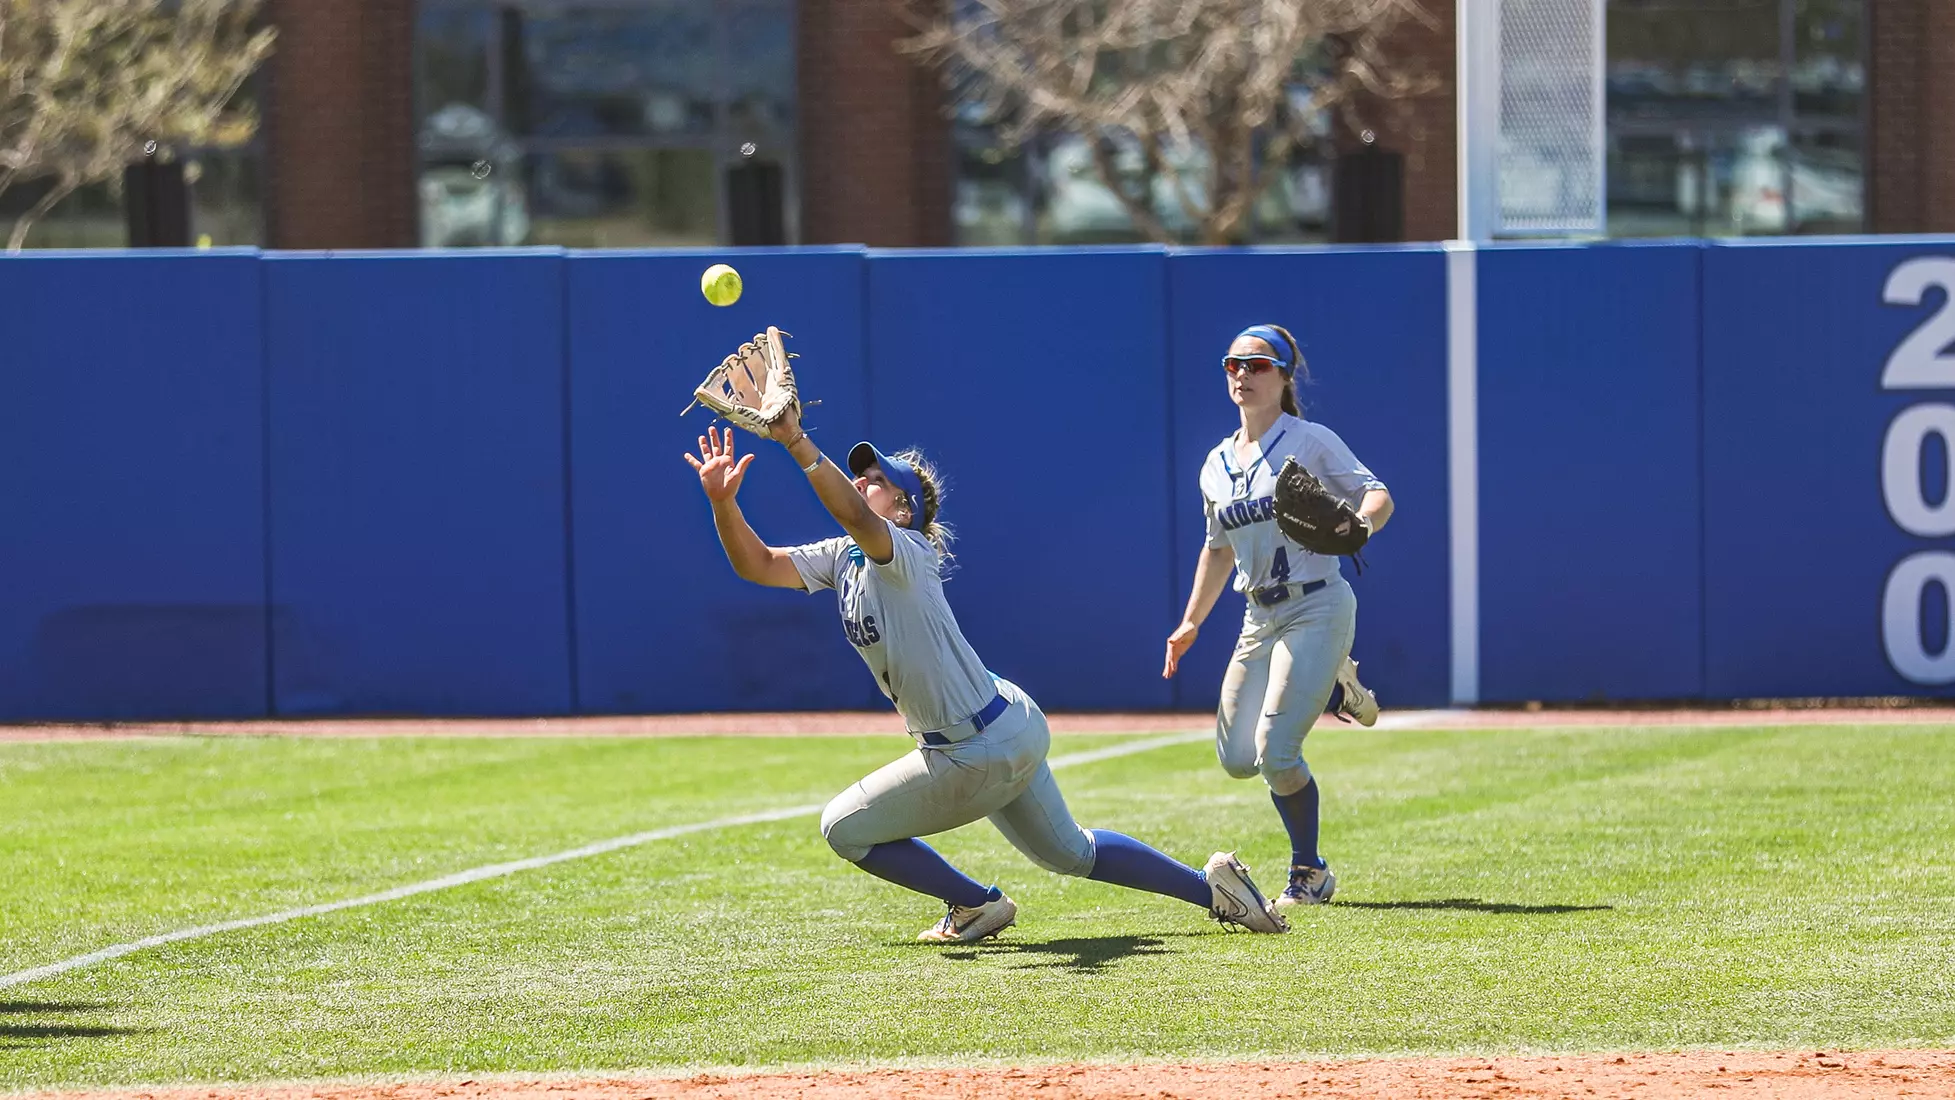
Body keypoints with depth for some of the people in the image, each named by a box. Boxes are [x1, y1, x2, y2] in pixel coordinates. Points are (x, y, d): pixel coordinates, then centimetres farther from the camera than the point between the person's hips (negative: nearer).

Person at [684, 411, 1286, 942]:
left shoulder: (905, 554, -20)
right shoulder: (842, 558, 7)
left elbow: (856, 518, -42)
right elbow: (757, 565, 0)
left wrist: (797, 442, -49)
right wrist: (723, 499, -16)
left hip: (981, 755, -10)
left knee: (846, 827, 1)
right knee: (1070, 852, 24)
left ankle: (977, 905, 13)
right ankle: (1210, 885, 28)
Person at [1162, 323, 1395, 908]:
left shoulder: (1310, 443, -6)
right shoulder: (1217, 465, 12)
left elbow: (1378, 494, -9)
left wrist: (1360, 523, -32)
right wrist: (1190, 623, 19)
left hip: (1318, 608, -7)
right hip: (1259, 618, 7)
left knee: (1275, 752, -17)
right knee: (1237, 759, 5)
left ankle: (1310, 875, 2)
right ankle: (1328, 682, 30)